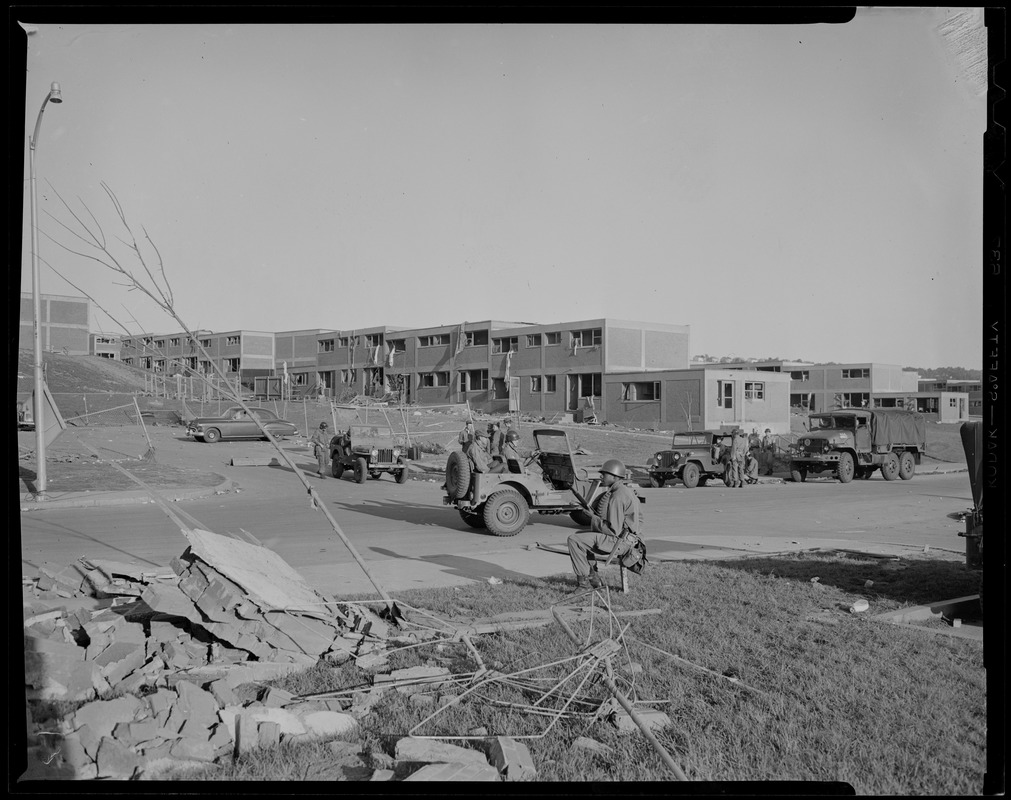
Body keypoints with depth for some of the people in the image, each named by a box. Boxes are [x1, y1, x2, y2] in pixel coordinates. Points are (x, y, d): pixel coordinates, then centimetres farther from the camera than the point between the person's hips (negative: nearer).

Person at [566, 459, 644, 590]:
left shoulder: (617, 497, -21)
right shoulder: (626, 491, 12)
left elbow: (614, 530, -25)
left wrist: (593, 519, -12)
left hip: (618, 541, -11)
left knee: (574, 540, -11)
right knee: (580, 536, 24)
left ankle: (583, 580, -4)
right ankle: (592, 575, 22)